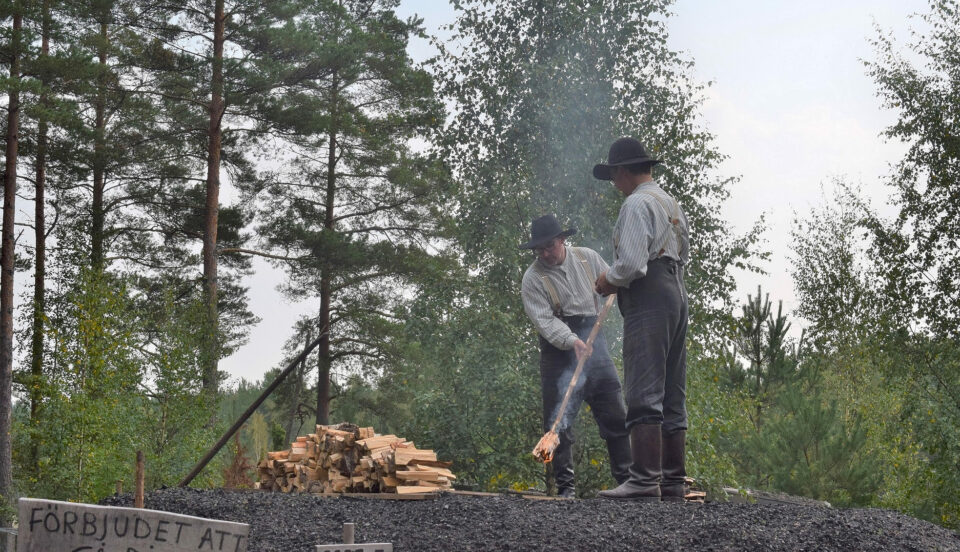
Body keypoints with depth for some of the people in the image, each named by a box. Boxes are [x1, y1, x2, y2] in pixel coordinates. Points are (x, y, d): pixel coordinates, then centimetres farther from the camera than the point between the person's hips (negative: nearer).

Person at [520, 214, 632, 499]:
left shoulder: (587, 258, 5)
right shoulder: (532, 278, -8)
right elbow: (544, 320, -17)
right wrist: (572, 341, -29)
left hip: (593, 339, 4)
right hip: (559, 346, -4)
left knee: (614, 411, 6)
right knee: (559, 418, -6)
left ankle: (626, 475, 15)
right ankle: (565, 484, 0)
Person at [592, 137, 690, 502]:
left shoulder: (637, 203, -9)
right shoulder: (672, 203, 22)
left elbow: (631, 263, -20)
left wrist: (609, 279, 0)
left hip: (647, 304, -10)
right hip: (676, 297, 10)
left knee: (644, 397, -13)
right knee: (672, 398, 9)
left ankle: (645, 481, -18)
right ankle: (673, 482, 9)